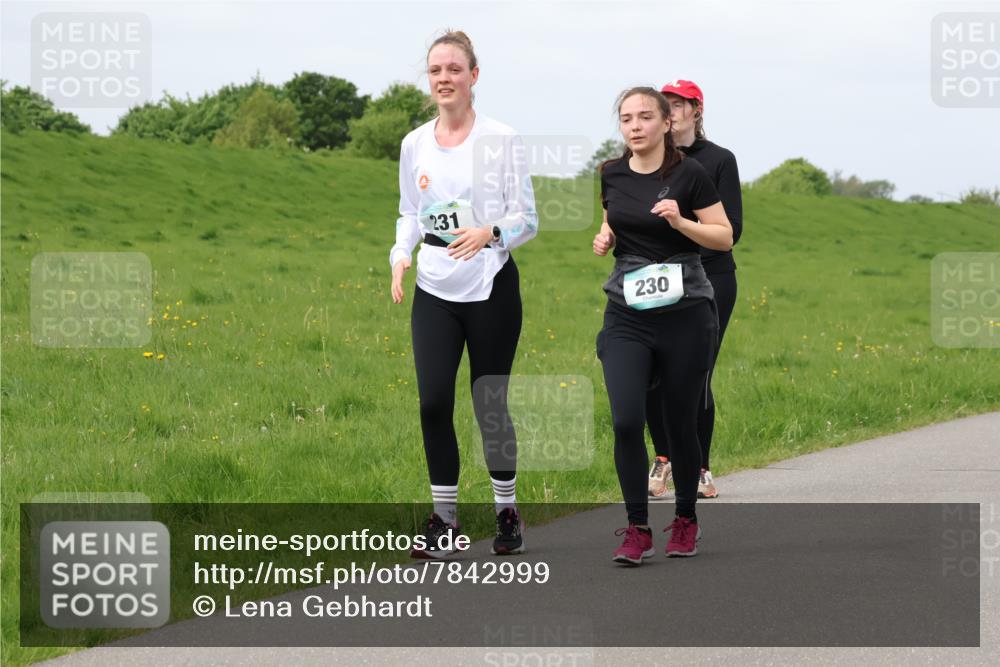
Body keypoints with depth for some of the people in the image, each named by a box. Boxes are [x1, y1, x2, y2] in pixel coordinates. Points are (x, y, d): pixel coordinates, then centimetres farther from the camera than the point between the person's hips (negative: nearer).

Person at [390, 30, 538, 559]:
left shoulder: (501, 140, -5)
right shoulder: (414, 144, 6)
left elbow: (527, 219, -4)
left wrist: (489, 234, -24)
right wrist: (401, 255, -2)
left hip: (491, 289, -3)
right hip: (434, 292, 3)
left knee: (491, 406, 2)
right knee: (433, 402, -8)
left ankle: (507, 512, 21)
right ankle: (444, 519, 4)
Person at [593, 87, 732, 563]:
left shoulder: (688, 175, -7)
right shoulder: (611, 174, 5)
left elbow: (725, 238, -4)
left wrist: (680, 221, -19)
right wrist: (604, 237, 1)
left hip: (684, 314, -3)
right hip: (626, 315, 3)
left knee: (680, 422, 5)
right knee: (625, 421, -12)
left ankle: (686, 520, 26)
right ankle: (637, 530, -3)